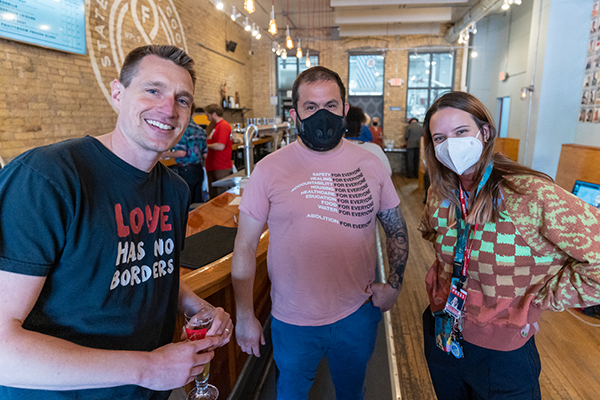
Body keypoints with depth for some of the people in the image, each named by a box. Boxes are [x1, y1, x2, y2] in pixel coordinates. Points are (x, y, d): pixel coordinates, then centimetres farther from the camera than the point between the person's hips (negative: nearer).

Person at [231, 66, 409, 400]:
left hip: (359, 314, 2)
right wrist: (245, 316, -6)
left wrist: (395, 283, -3)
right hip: (293, 322, -1)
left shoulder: (370, 165, -4)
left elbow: (397, 229, 7)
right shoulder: (270, 170, -12)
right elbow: (245, 247, -8)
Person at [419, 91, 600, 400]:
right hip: (442, 336, 5)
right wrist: (440, 285, 4)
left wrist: (536, 300, -18)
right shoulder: (440, 195, -7)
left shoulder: (531, 194, -25)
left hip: (502, 355, -4)